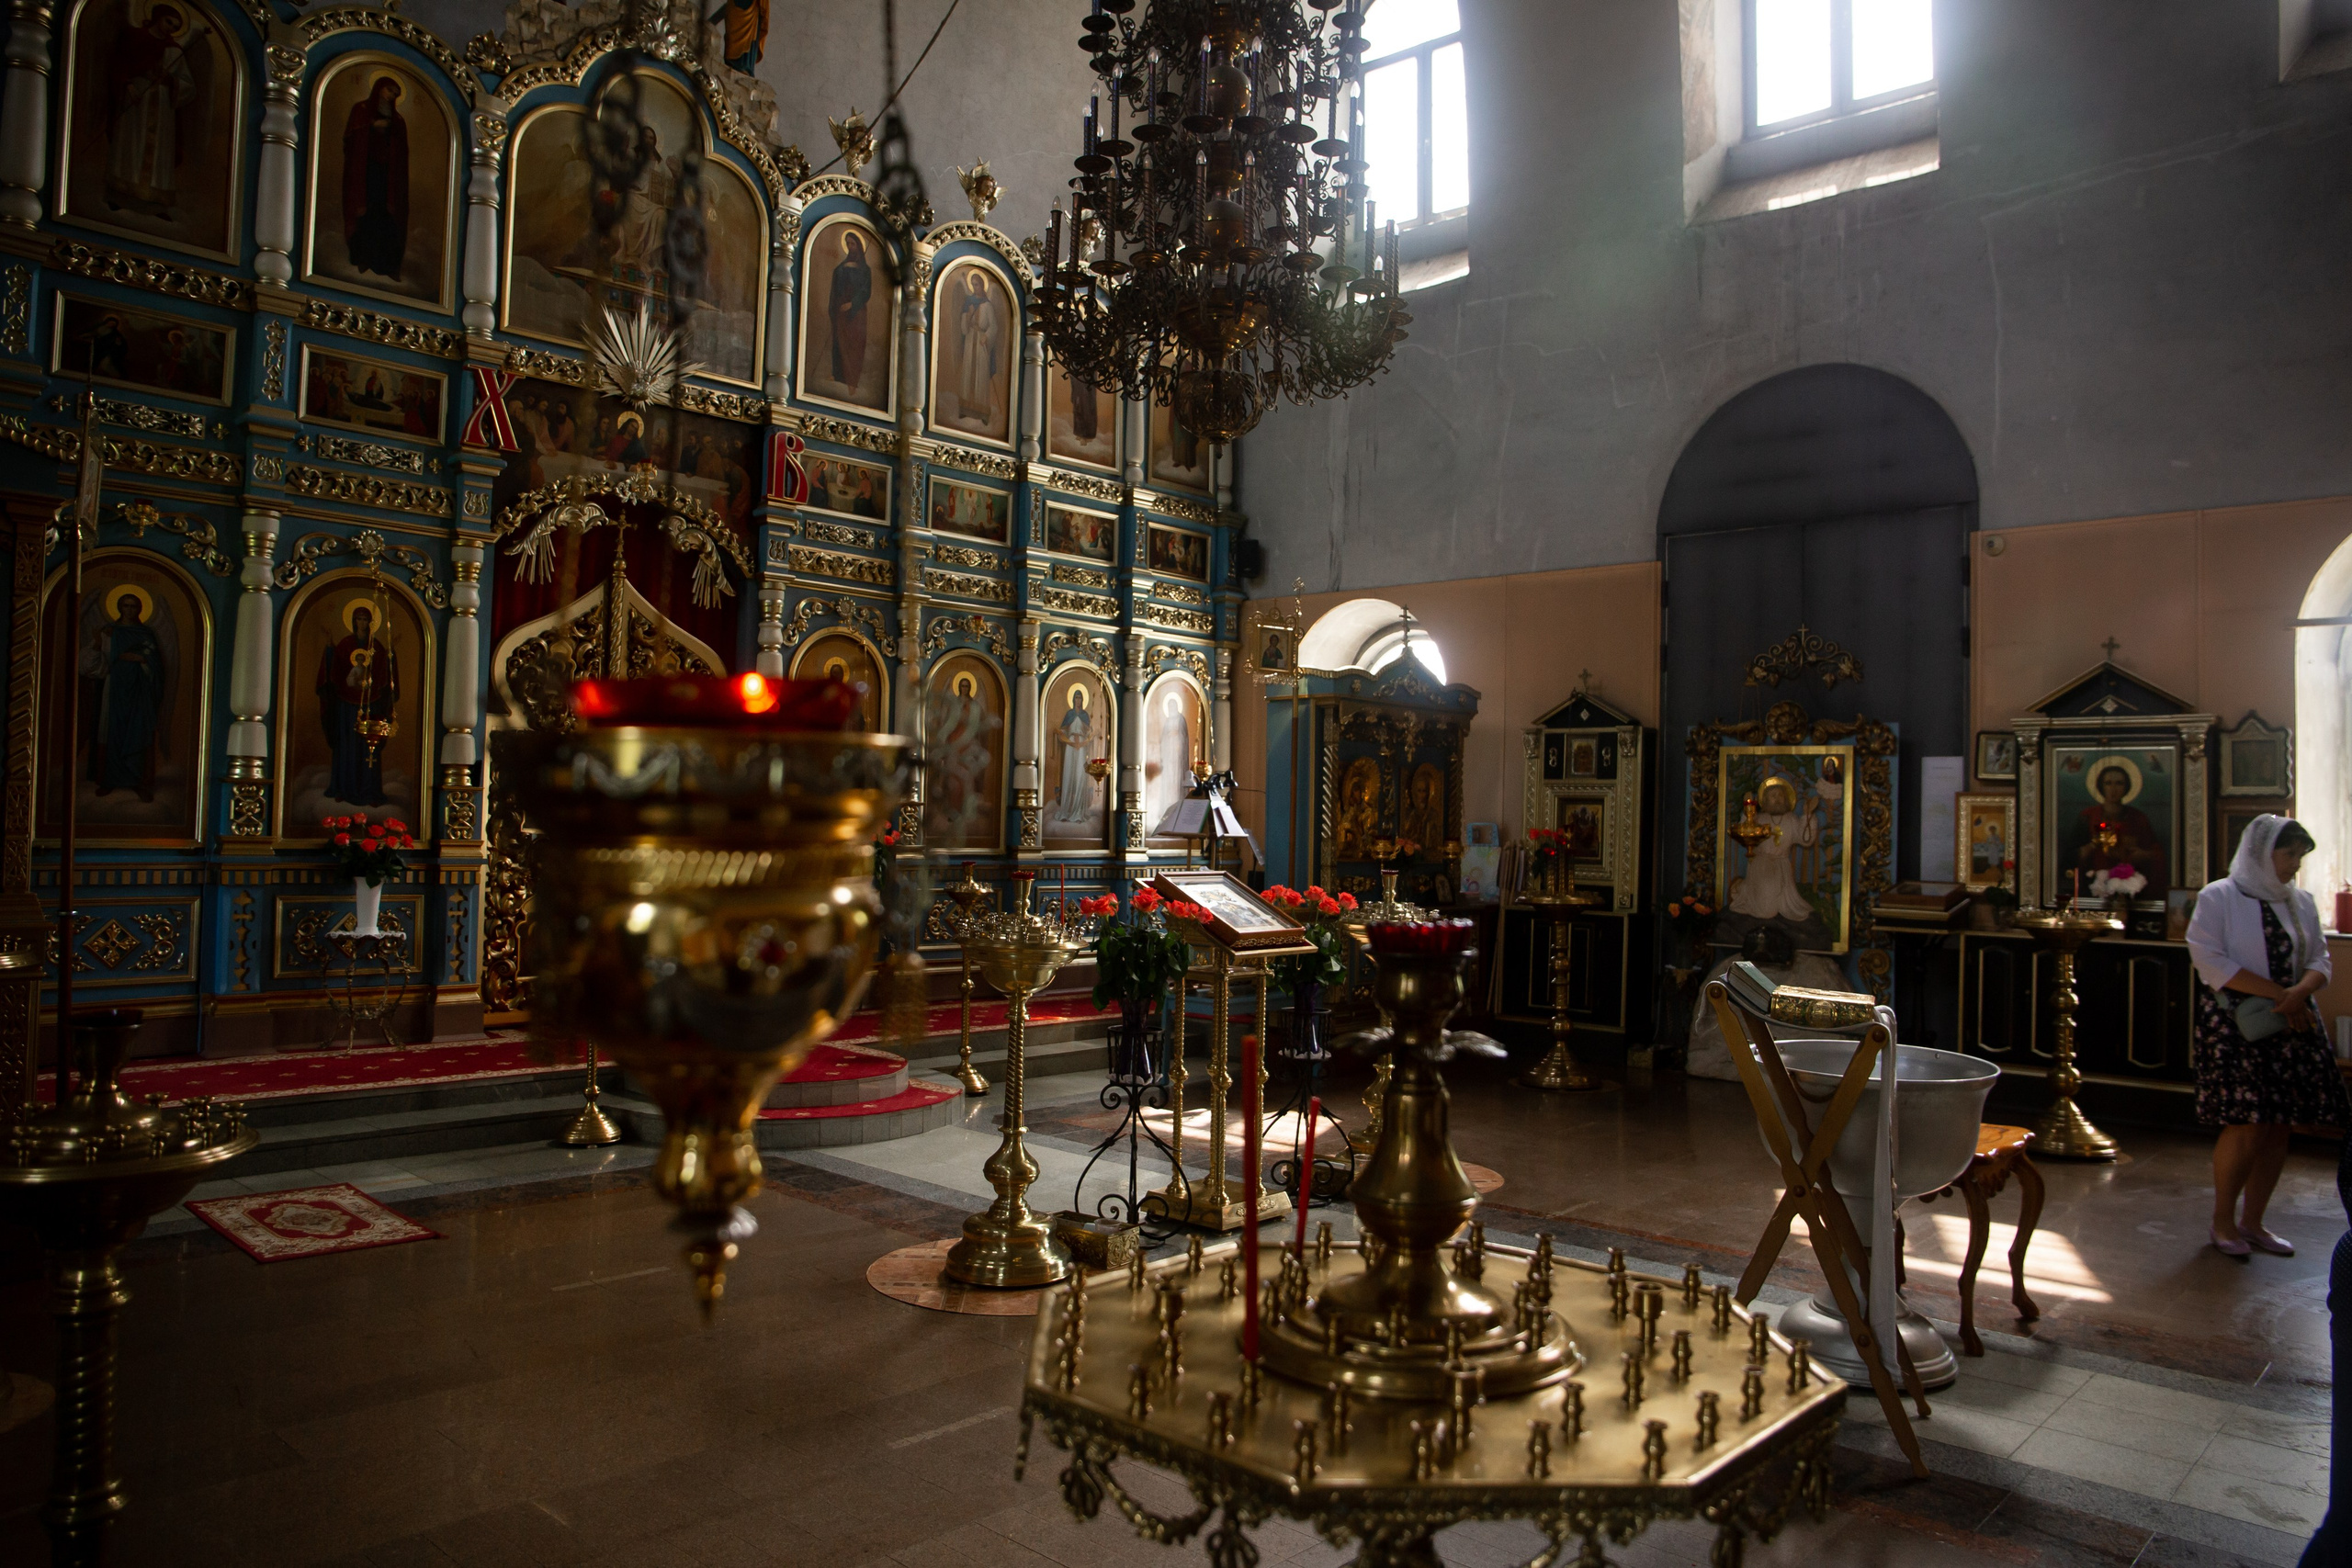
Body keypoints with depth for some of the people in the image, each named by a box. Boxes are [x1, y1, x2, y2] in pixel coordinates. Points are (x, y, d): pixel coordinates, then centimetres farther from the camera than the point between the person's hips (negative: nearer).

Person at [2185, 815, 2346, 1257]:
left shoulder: (2301, 902, 11)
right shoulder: (2218, 897, -5)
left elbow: (2319, 959, 9)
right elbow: (2210, 960, -12)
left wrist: (2300, 992, -13)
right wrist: (2277, 991, -16)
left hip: (2290, 1023, 6)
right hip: (2234, 1026, -5)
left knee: (2279, 1127, 6)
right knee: (2246, 1126, -9)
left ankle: (2252, 1221, 19)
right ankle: (2222, 1220, 9)